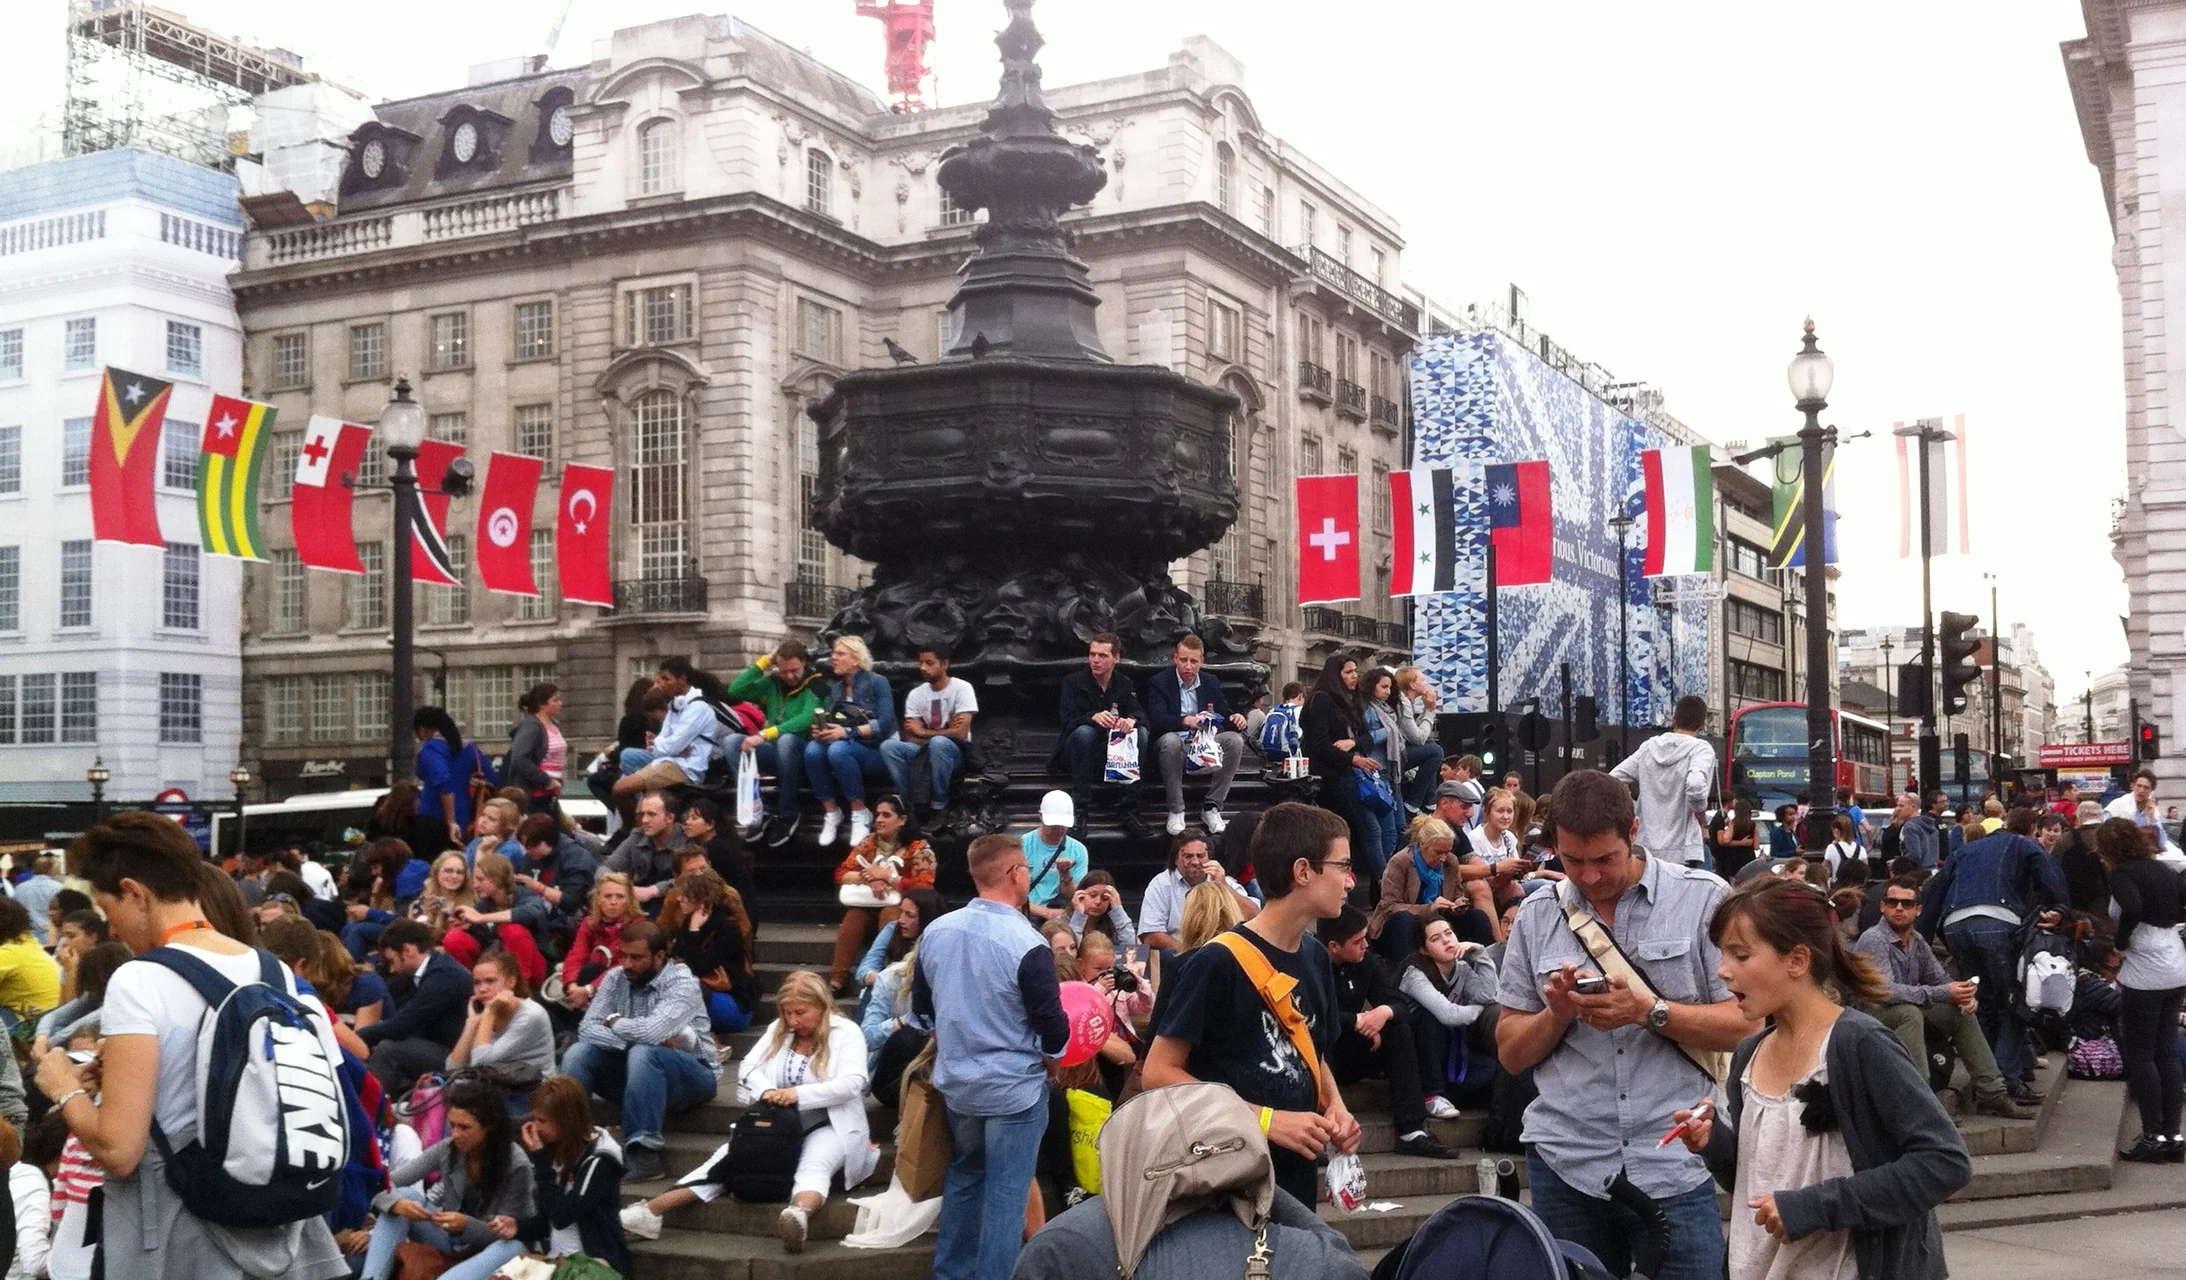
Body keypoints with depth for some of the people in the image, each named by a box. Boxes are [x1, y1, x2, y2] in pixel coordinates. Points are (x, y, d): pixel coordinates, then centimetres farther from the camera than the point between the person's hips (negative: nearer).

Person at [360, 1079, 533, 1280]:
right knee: (406, 1195, -19)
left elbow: (505, 1233, -18)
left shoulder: (516, 1164, -22)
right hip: (450, 1236, 4)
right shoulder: (447, 1149, -12)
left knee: (513, 1247, -38)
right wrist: (397, 1204, -36)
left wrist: (466, 1225, -37)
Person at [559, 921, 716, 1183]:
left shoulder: (682, 984, -18)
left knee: (643, 1054, -36)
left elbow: (652, 1031, -33)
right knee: (578, 1052, -16)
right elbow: (587, 1029, -10)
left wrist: (615, 1023, -14)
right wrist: (633, 1038, -24)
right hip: (635, 1072, 5)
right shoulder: (615, 978, 0)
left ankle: (643, 1150, -34)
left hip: (689, 1073, -5)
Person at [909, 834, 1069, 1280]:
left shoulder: (936, 931, -4)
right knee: (1005, 1196, 4)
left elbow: (921, 1011, 9)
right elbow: (1053, 1032, -16)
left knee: (964, 1177, 23)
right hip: (1014, 1088, -6)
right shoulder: (1027, 945, -22)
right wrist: (1060, 1048, 6)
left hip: (956, 1083, 6)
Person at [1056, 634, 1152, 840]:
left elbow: (1140, 713, -8)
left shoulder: (1124, 684, 7)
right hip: (1080, 753, -3)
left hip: (1115, 752, 3)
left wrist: (1132, 720, -34)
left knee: (1140, 732, -24)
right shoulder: (1074, 682, -3)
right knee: (1084, 731, -34)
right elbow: (1068, 721, -16)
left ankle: (1127, 809, -26)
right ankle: (1079, 809, -33)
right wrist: (1094, 717, -38)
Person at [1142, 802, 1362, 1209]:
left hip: (1296, 1179, 7)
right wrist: (1268, 1120, -22)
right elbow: (1158, 1073, -18)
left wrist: (1335, 1107, -1)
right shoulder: (1218, 962, -18)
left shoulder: (1315, 957, 7)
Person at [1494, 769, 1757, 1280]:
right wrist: (1557, 1014, -10)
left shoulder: (1703, 898, -1)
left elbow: (1745, 1025, -5)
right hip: (1565, 1166, 3)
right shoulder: (1536, 916, 7)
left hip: (1677, 1165, -2)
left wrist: (1650, 1012, -17)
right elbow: (1510, 1053, 9)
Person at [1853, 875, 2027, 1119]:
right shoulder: (1873, 941, -21)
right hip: (1871, 1014, -9)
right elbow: (1886, 991, -33)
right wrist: (1944, 994, -33)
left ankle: (1992, 1094, 2)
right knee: (1908, 1013, -35)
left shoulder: (1918, 941, 6)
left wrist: (1964, 995, -13)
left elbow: (1940, 978, 12)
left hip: (1908, 1012, 9)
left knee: (1962, 1011, 1)